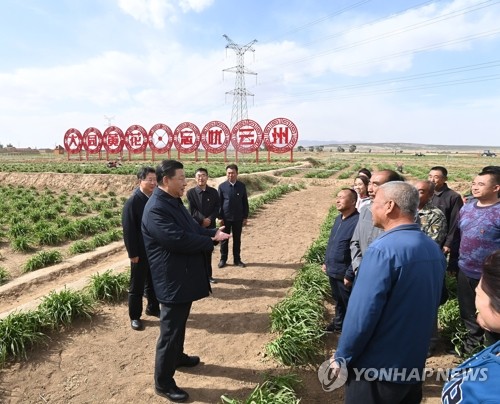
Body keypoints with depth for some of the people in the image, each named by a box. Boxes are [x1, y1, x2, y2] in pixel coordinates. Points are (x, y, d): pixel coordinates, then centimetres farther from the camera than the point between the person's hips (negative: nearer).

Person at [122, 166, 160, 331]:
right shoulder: (132, 202, -16)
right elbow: (128, 230, -17)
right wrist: (133, 253, -17)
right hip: (141, 252, -6)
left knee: (153, 283, 20)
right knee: (137, 286, 8)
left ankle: (153, 308, 37)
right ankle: (135, 316, 22)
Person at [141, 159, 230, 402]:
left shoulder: (174, 202, 9)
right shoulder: (156, 209, -24)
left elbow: (192, 229, 15)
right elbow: (179, 240, -30)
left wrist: (213, 233, -3)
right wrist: (210, 242, -16)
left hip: (184, 277, 10)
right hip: (172, 281, -10)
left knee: (180, 324, 26)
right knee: (170, 331, 4)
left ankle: (178, 356, 47)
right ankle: (163, 383, 20)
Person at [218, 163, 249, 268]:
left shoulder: (242, 186, 0)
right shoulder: (222, 186, -4)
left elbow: (245, 202, 5)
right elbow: (219, 203, -1)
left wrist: (245, 217, 2)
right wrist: (220, 217, -5)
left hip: (238, 218, 1)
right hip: (226, 217, -1)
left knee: (237, 239, 11)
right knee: (224, 239, 8)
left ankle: (237, 259, 22)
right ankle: (223, 259, 21)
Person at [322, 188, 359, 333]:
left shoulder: (358, 221, -22)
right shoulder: (338, 218, 6)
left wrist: (350, 274, -21)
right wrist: (326, 262, 17)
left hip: (345, 274, -8)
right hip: (333, 271, 8)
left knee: (349, 304, 12)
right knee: (338, 301, 25)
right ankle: (338, 324, 44)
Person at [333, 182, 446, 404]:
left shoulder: (383, 249, -25)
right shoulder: (434, 249, 1)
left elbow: (362, 313, -24)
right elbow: (431, 304, 10)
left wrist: (342, 357, -11)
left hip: (377, 368, -7)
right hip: (414, 363, 7)